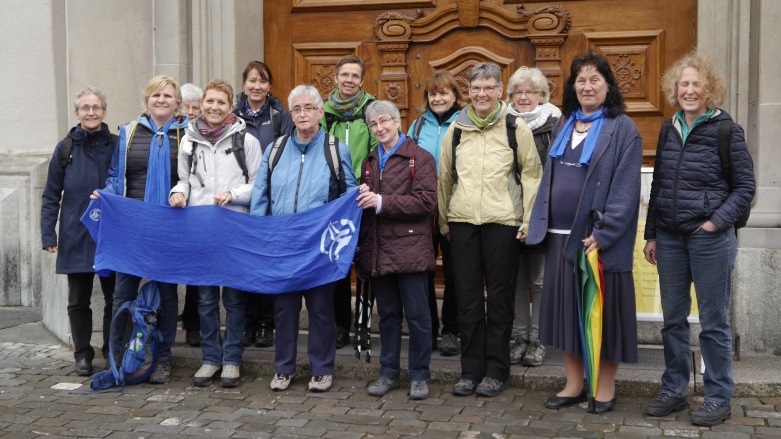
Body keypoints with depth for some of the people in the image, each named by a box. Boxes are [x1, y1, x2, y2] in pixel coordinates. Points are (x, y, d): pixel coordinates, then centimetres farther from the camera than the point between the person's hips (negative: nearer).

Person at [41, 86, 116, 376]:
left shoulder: (116, 146, 1)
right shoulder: (66, 148, 1)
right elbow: (51, 196, 2)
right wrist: (48, 235, -4)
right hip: (76, 239, 0)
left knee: (115, 298, 7)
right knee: (78, 301, 9)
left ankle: (112, 352, 23)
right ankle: (83, 355, 22)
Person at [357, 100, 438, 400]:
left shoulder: (420, 158, -3)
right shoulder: (370, 161, 18)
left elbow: (426, 202, -13)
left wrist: (382, 202, -16)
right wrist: (363, 198, 1)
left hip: (409, 248, -5)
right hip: (378, 249, 6)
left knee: (417, 315, 1)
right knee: (387, 315, 13)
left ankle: (419, 375, 13)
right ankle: (389, 373, 23)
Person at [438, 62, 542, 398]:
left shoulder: (516, 129, 1)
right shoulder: (455, 130, 10)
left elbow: (532, 175, 2)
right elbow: (445, 177, 16)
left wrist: (528, 221, -4)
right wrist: (443, 221, 15)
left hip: (502, 222, -3)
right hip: (462, 221, 3)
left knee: (500, 297, 4)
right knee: (467, 298, 6)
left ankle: (496, 370, 15)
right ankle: (471, 370, 16)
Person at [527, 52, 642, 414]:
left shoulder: (622, 129, -5)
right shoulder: (564, 125, 13)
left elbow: (626, 188, -12)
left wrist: (603, 233, -19)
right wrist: (539, 222, 7)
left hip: (598, 237, -6)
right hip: (560, 234, 6)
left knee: (601, 308, 3)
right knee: (567, 307, 10)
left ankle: (605, 387, 16)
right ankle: (574, 384, 21)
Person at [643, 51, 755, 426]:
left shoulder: (726, 130, -4)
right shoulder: (668, 130, 10)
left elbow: (745, 186, -3)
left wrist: (717, 222, -14)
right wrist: (651, 235, 13)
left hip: (710, 238, -5)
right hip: (669, 238, 5)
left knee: (713, 321, 3)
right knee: (672, 318, 11)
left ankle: (719, 399, 14)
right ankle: (673, 391, 23)